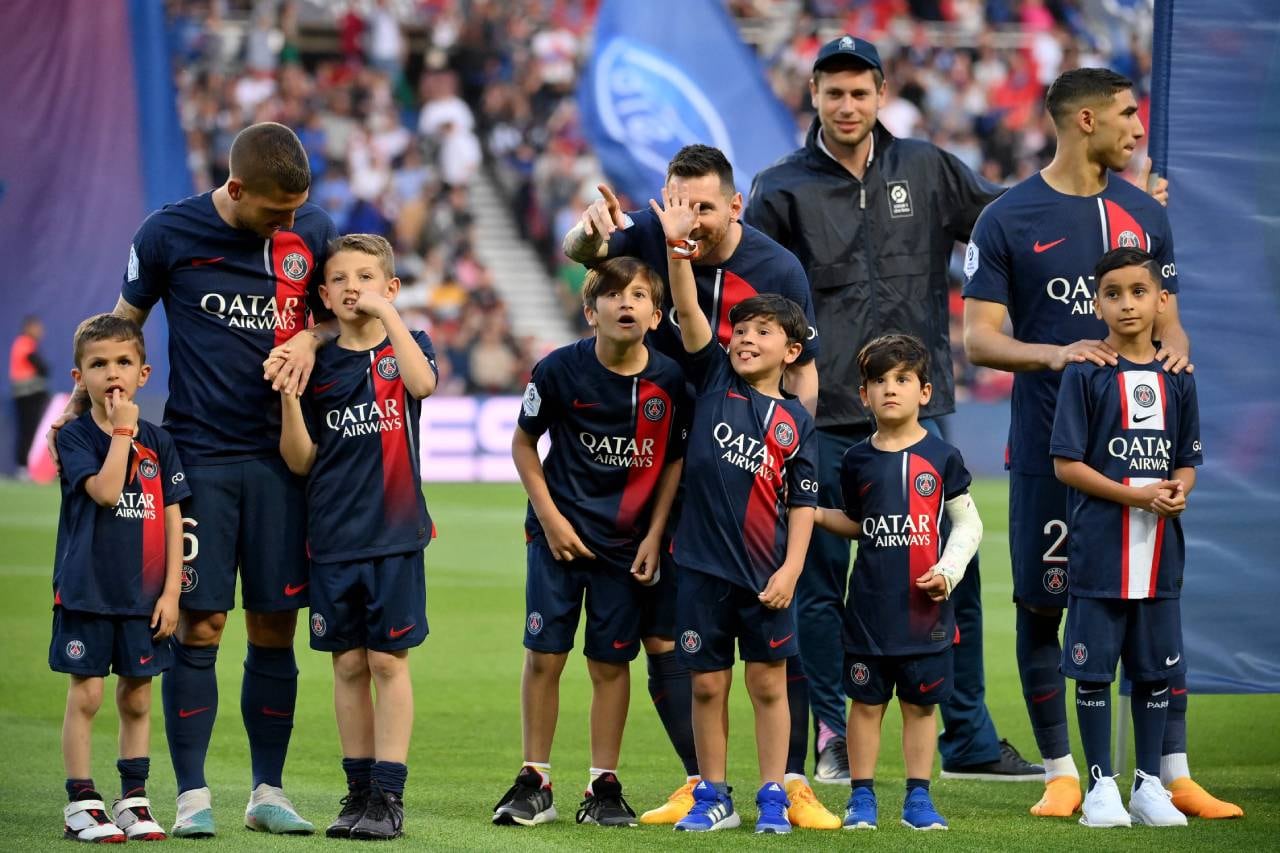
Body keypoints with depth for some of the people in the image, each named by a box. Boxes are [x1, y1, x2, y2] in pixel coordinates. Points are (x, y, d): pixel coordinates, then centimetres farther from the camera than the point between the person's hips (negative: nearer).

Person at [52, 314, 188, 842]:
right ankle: (81, 804, 4)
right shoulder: (74, 438, -4)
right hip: (86, 592, -3)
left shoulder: (158, 443, 6)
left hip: (143, 596, 3)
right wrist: (121, 430, -16)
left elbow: (172, 518, 5)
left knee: (138, 698, 8)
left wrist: (171, 590, -1)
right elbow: (105, 490, -21)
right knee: (85, 694, -1)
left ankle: (133, 801, 16)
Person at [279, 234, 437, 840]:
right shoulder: (315, 365, 6)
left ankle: (388, 795, 0)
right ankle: (359, 790, 13)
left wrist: (385, 312, -21)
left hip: (394, 535, -2)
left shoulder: (406, 348, 3)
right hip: (333, 539, 2)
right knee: (348, 665, 6)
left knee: (388, 661, -3)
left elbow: (423, 383, -22)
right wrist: (288, 397, -11)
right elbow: (301, 461, 4)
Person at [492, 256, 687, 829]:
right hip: (559, 534, -1)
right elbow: (523, 443, 0)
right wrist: (550, 516, -6)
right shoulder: (560, 370, -11)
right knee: (544, 655, -1)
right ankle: (534, 782, 10)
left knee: (611, 662, 5)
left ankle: (604, 786, 13)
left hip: (629, 541, 1)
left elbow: (674, 459, 4)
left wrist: (655, 534, -2)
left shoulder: (668, 380, -7)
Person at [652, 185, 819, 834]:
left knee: (768, 683, 5)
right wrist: (677, 245, -17)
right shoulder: (714, 381, 5)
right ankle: (713, 797, 15)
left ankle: (773, 797, 12)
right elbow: (688, 312, -6)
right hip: (704, 563, 1)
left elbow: (802, 503, 2)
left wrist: (790, 569, -8)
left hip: (764, 574, -1)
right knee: (707, 684, 6)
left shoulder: (794, 421, 2)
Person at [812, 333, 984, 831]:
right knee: (867, 701, 4)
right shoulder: (858, 461, 5)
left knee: (920, 702, 5)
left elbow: (967, 525, 4)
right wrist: (814, 515, 1)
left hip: (925, 604, -1)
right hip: (871, 604, 1)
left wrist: (948, 571, -9)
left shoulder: (941, 457, -1)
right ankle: (861, 796, 11)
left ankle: (918, 798, 12)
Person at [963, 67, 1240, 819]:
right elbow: (979, 338, -4)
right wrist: (1053, 354, -22)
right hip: (1049, 446, -3)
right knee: (1042, 606, 2)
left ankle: (1175, 775, 6)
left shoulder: (1146, 215, 11)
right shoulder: (1009, 219, -2)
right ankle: (1062, 776, 11)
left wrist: (1174, 348, -8)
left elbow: (1167, 318, 16)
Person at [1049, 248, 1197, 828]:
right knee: (1094, 668, 1)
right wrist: (1134, 495, -17)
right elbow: (1066, 463, -8)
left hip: (1160, 552, 4)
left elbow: (1186, 460, 13)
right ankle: (1101, 787, 10)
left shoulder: (1176, 379, 8)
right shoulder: (1085, 375, -5)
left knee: (1156, 669, 9)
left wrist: (1179, 491, -10)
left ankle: (1149, 785, 18)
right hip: (1099, 550, -4)